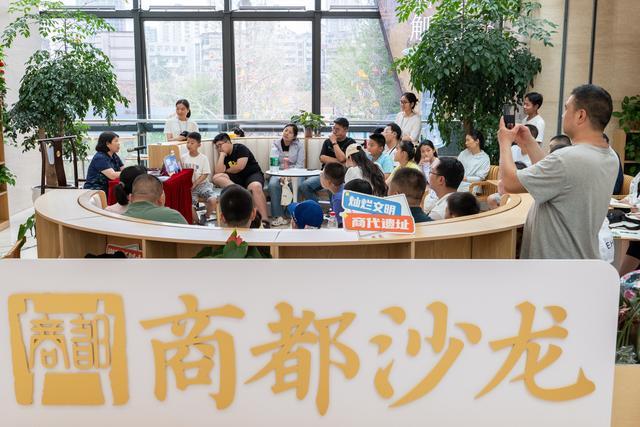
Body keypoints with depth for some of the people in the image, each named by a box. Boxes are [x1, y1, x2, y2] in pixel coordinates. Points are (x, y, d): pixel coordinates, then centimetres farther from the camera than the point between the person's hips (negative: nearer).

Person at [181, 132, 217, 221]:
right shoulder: (183, 157, 5)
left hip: (202, 184, -1)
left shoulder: (203, 158, -2)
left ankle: (206, 217, 3)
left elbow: (205, 175, -4)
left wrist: (195, 184, -14)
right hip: (189, 185, 1)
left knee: (213, 200, -27)